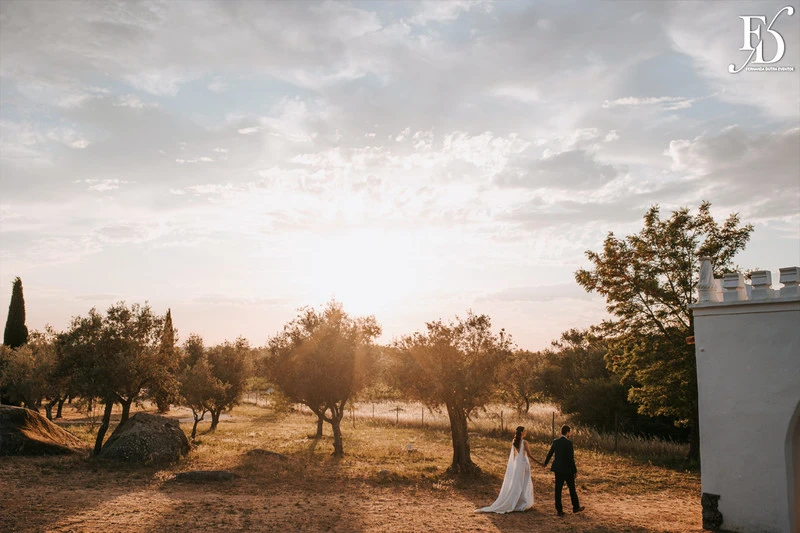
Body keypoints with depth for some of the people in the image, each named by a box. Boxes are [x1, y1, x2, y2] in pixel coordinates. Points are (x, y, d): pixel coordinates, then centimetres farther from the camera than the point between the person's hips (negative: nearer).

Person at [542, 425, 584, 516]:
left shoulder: (555, 442, 2)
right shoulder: (568, 443, -16)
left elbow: (550, 453, 15)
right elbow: (571, 458, -18)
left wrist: (545, 463, 33)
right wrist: (575, 471, -9)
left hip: (557, 469, 5)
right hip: (567, 470, -5)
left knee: (558, 489, 7)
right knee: (572, 488, 13)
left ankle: (559, 510, 10)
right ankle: (576, 507, 28)